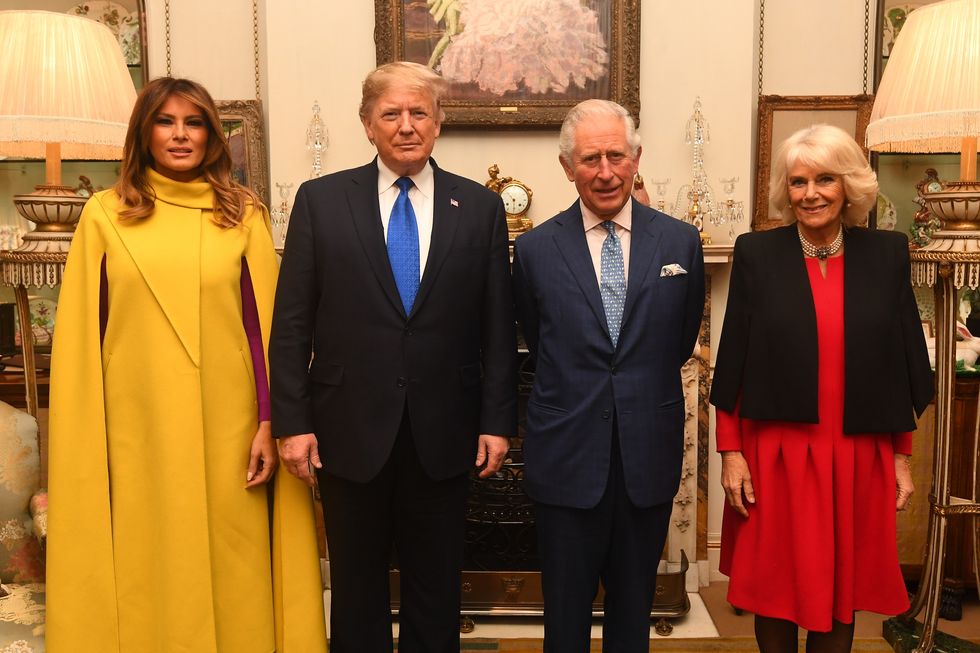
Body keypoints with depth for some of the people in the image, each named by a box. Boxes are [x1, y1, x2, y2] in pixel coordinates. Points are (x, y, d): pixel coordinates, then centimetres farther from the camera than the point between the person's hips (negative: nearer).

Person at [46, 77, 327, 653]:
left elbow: (263, 323, 1)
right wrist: (82, 441, 0)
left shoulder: (243, 214, 4)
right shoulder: (105, 214, 4)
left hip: (225, 431, 0)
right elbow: (80, 335, 5)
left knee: (230, 567, 8)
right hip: (137, 431, 0)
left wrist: (270, 424, -5)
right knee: (147, 569, 9)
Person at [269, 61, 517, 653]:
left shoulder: (481, 206, 2)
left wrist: (497, 421, -1)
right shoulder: (321, 200, 0)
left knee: (437, 589, 15)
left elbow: (498, 326, 2)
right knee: (357, 588, 15)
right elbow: (291, 322, -1)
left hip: (444, 436, 1)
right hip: (351, 431, 0)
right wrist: (293, 421, -5)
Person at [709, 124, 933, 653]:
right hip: (775, 455, -1)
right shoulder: (756, 253, -2)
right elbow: (732, 364, -2)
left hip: (858, 458, 2)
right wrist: (731, 453, -5)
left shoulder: (887, 254, 3)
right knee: (775, 589, 10)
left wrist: (901, 457, 5)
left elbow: (902, 365, 6)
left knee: (841, 592, 12)